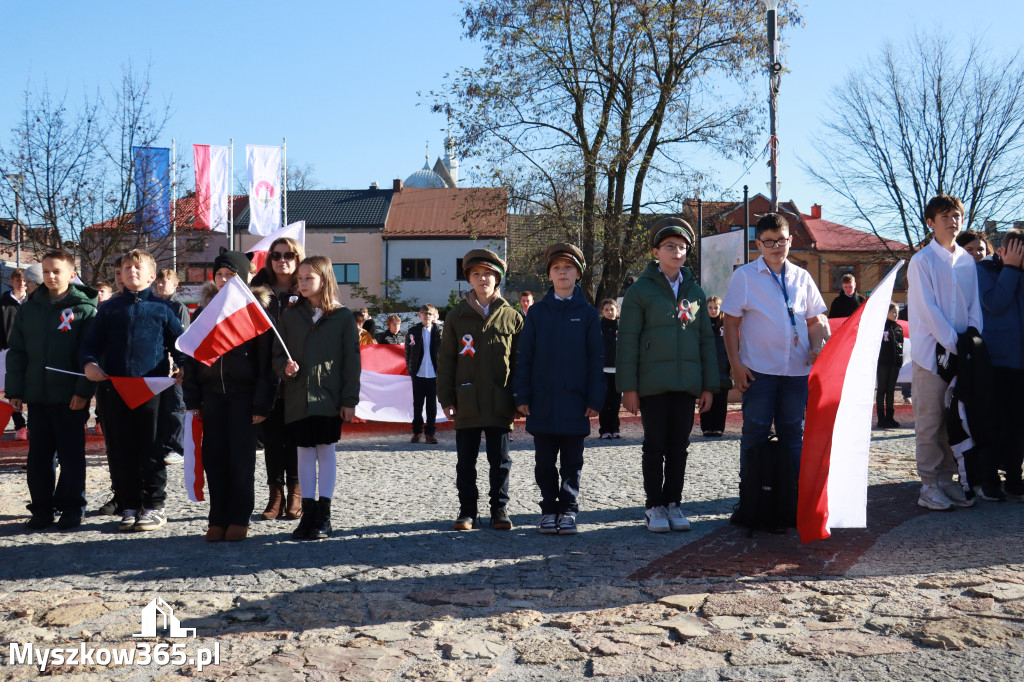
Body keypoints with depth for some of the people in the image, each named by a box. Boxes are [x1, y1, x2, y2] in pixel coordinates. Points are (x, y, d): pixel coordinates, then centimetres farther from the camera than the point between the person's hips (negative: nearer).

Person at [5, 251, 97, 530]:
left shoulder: (84, 309, -3)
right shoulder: (29, 309, 10)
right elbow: (16, 352, 10)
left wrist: (84, 391, -15)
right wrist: (14, 390, 3)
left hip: (70, 398, -4)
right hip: (37, 395, 4)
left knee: (71, 454, 4)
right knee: (39, 455, 9)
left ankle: (71, 509, 13)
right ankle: (41, 509, 19)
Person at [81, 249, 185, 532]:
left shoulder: (161, 308, 7)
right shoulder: (109, 308, 13)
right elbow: (92, 342, 13)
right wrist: (89, 362, -7)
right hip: (116, 390, 3)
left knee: (151, 450, 1)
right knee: (120, 452, 7)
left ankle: (155, 506, 10)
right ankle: (129, 506, 17)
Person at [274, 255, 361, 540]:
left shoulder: (342, 317, 0)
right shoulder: (290, 316, 8)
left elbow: (352, 360, -1)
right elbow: (277, 355, 10)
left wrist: (350, 400, -5)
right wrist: (285, 368, -13)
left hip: (329, 398, -2)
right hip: (298, 397, 2)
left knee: (326, 452, 2)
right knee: (304, 453, 6)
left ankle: (324, 515, 10)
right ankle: (308, 513, 14)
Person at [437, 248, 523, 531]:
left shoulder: (512, 317, 4)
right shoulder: (457, 317, 6)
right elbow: (445, 360, 6)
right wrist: (446, 398, 0)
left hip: (500, 403, -1)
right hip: (466, 402, 1)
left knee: (500, 460, 7)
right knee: (465, 461, 8)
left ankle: (499, 510, 19)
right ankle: (467, 511, 19)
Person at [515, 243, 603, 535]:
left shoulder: (588, 313, 4)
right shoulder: (537, 312, 7)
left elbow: (596, 358, 3)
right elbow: (524, 356, 5)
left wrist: (595, 399, -4)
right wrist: (522, 396, -1)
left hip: (575, 401, -1)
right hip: (542, 401, 1)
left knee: (572, 461, 6)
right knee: (544, 461, 7)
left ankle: (568, 511, 17)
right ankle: (549, 510, 18)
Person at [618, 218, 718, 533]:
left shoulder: (695, 291, 12)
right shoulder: (640, 290, 0)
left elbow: (706, 339, 14)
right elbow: (628, 340, -3)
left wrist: (709, 385, 9)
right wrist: (628, 386, -8)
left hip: (687, 384, 4)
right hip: (653, 385, -3)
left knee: (679, 446, 8)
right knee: (655, 446, 2)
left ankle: (673, 503, 19)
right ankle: (654, 506, 13)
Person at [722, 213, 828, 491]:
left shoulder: (802, 277, 11)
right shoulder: (745, 276, 1)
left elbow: (814, 321, 16)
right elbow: (731, 322, -1)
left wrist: (816, 348, -3)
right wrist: (735, 364, -8)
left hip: (797, 369, 3)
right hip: (758, 369, -3)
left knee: (793, 432, 10)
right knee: (755, 432, 1)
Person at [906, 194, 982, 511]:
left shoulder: (967, 261, 12)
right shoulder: (922, 261, -4)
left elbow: (974, 304, 12)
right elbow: (927, 309, -10)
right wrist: (954, 344, -12)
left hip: (962, 352, 5)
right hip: (932, 351, -5)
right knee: (929, 421, -2)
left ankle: (946, 479, 18)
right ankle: (929, 485, 5)